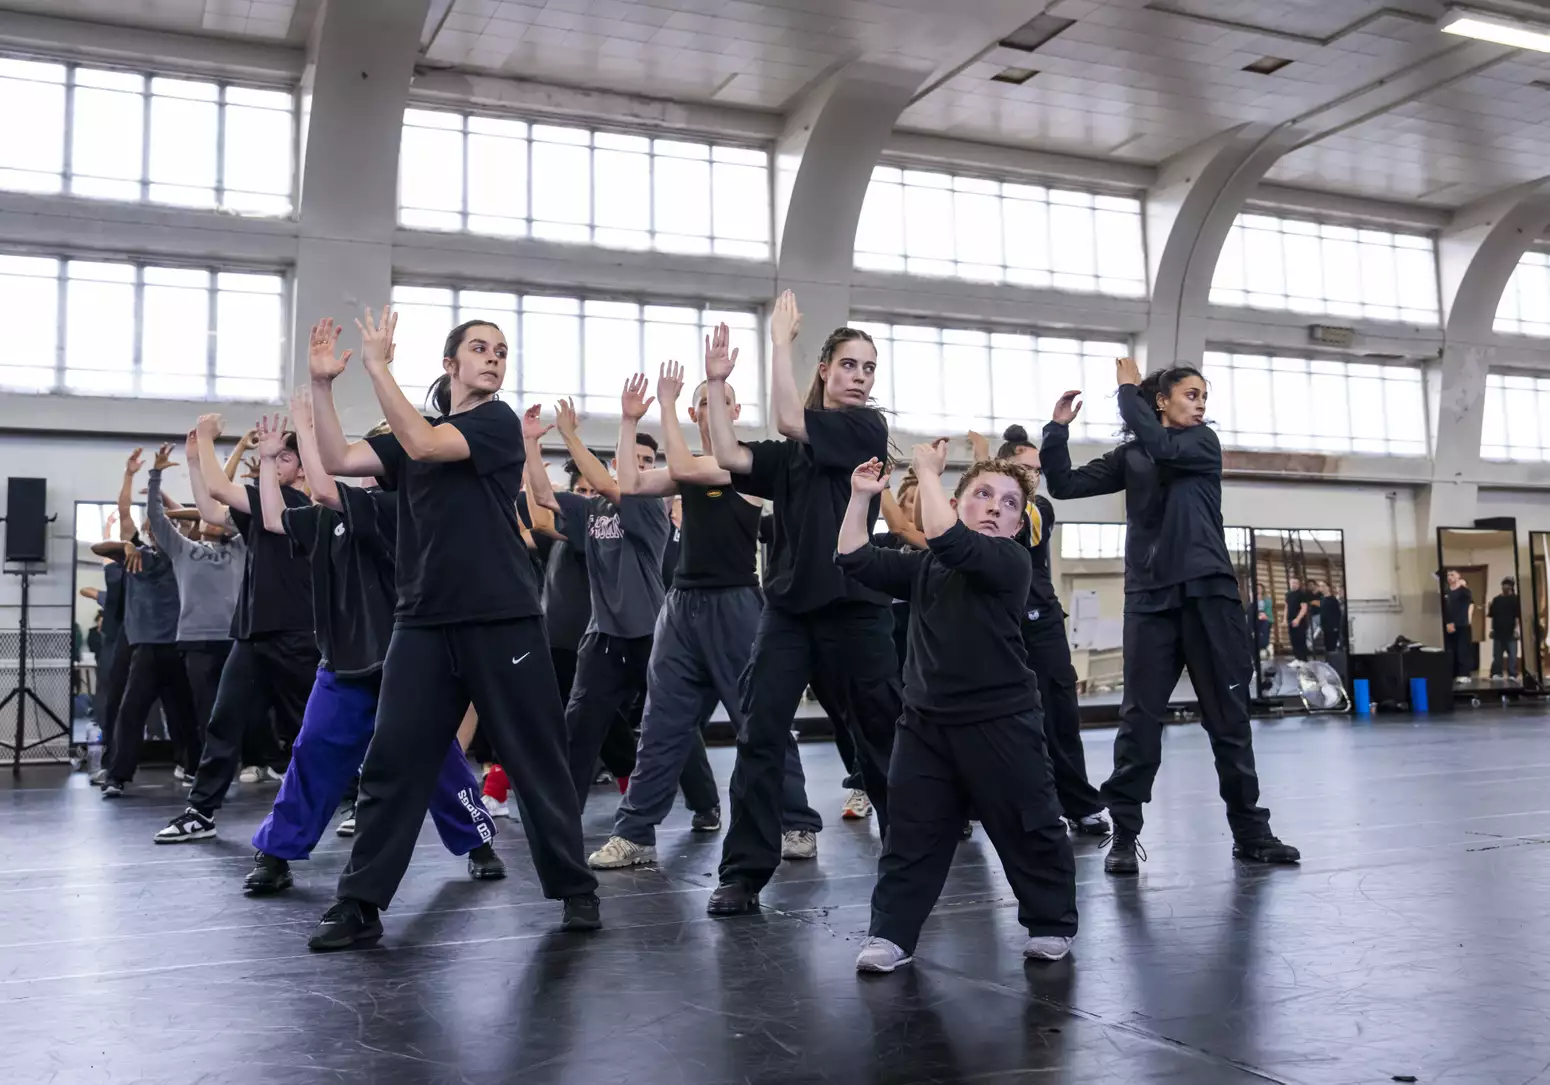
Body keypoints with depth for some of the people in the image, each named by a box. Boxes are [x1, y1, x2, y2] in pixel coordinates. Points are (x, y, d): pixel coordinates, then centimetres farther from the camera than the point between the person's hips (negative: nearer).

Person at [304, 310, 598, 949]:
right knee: (393, 762, 0)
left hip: (502, 620, -4)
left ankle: (575, 888, 15)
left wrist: (377, 366, -13)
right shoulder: (413, 435, 15)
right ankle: (360, 903, 9)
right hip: (424, 621, 4)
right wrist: (322, 384, -4)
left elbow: (425, 446, -15)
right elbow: (337, 461, 5)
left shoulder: (498, 422, 0)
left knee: (536, 760, 2)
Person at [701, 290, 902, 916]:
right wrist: (716, 385, -3)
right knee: (760, 736, -3)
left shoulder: (868, 428, -1)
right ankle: (744, 872, 2)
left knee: (881, 736, 5)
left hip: (853, 608, -4)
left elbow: (789, 420, -14)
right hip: (788, 605, 4)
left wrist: (780, 338, -8)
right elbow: (730, 458, -1)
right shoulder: (791, 452, 12)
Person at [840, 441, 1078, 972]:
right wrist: (860, 497, 0)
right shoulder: (923, 565, 9)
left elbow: (947, 540, -26)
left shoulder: (1011, 561, -10)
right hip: (925, 721, 5)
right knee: (911, 833, 6)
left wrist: (927, 469, -16)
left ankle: (1052, 924, 26)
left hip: (1001, 723, -4)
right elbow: (854, 559, 7)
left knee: (1029, 829, 7)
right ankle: (891, 934, 14)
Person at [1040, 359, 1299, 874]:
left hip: (1209, 593, 0)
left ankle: (1250, 832, 12)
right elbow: (1065, 485, 8)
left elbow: (1163, 446, -13)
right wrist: (1058, 428, -3)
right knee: (1139, 719, -3)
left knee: (1229, 717, 3)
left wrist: (1128, 388, -3)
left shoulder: (1203, 443, 8)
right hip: (1149, 598, 1)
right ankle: (1124, 835, 4)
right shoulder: (1130, 456, 12)